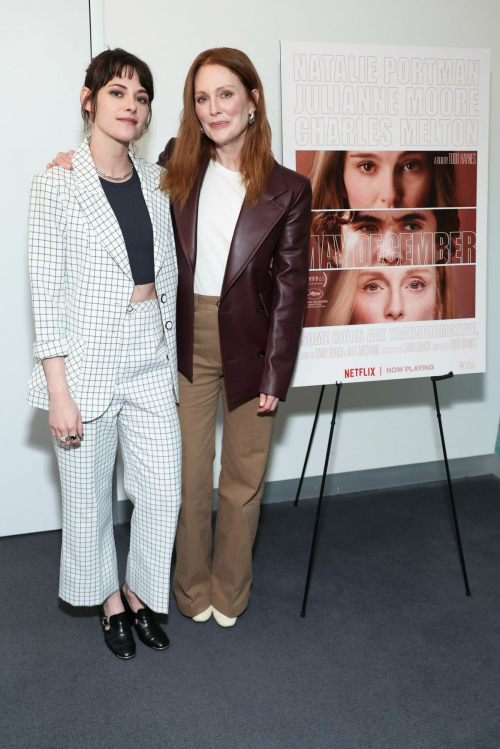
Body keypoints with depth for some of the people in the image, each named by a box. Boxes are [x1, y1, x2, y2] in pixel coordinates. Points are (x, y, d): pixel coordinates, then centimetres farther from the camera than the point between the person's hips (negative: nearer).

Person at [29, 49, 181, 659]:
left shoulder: (154, 182, 7)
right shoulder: (58, 183, -9)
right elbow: (47, 293, -11)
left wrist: (171, 355, 13)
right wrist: (59, 391, -13)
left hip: (151, 356, 5)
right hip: (86, 360, -4)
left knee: (163, 491, 6)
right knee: (89, 492, 9)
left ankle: (141, 593, 32)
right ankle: (109, 599, 34)